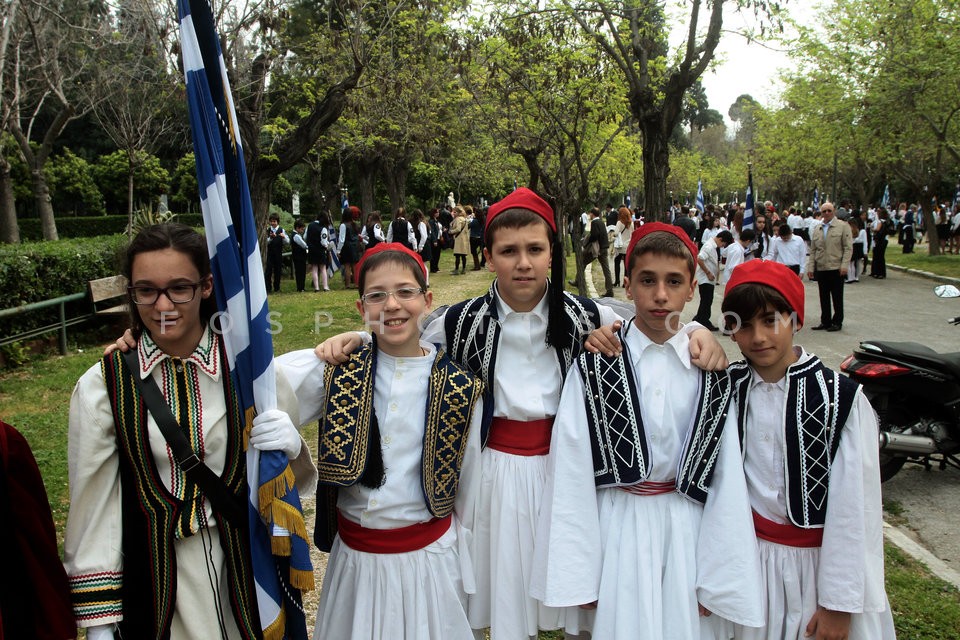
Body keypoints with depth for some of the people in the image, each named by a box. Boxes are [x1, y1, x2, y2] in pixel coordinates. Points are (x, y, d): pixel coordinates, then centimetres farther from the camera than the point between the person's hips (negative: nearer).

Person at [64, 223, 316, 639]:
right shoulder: (102, 385, -9)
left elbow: (296, 483, -1)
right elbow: (92, 507, -3)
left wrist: (292, 448, -24)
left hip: (246, 571, 1)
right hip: (152, 581, 0)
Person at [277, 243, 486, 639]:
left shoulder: (460, 386, -9)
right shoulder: (338, 371, -7)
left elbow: (468, 486, 1)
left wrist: (467, 564, 8)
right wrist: (327, 353, -25)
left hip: (429, 557, -1)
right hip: (354, 557, 1)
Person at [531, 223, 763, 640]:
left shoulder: (711, 373, -3)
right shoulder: (594, 367, -9)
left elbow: (727, 478, -1)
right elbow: (570, 472, -7)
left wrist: (719, 578, -1)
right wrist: (578, 574, -6)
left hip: (688, 529, 2)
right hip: (617, 527, -1)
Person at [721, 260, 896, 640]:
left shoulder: (841, 399, -14)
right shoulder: (728, 389, -3)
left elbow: (855, 508, -12)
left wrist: (839, 601, -9)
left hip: (820, 563, -3)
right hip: (751, 558, 3)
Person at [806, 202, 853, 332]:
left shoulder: (843, 226, 1)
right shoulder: (816, 230, 14)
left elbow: (848, 247, -4)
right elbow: (813, 251, 14)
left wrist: (844, 265, -13)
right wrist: (810, 268, 5)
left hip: (836, 268, -4)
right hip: (821, 269, 4)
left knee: (837, 297, 4)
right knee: (824, 297, 7)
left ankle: (837, 322, 12)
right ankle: (825, 321, 15)